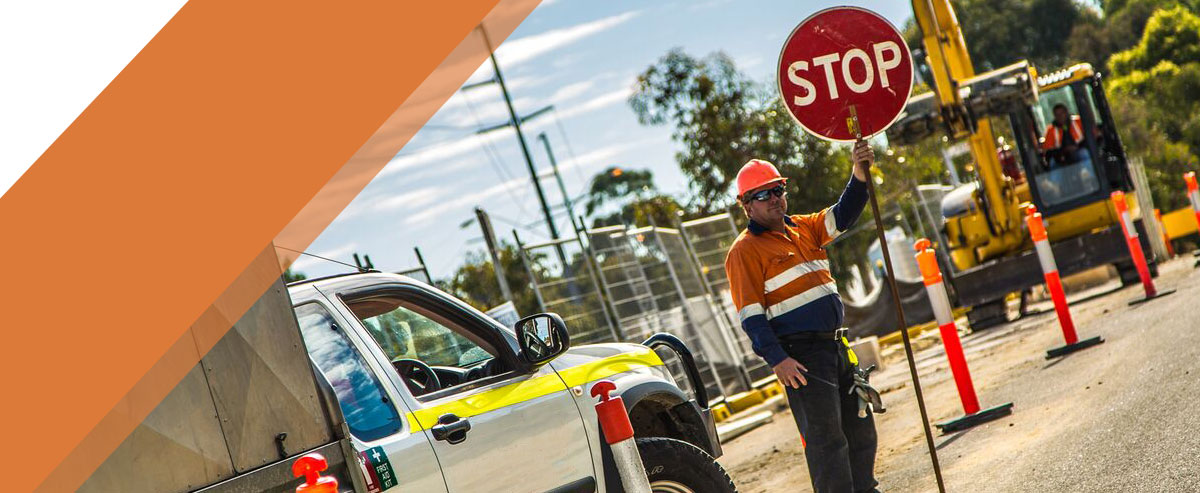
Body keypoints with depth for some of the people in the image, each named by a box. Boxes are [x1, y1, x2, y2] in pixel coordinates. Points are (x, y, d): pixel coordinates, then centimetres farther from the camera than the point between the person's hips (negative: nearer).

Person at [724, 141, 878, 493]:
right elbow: (750, 315, -12)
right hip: (799, 355, -8)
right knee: (825, 438, -9)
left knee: (860, 430, 14)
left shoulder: (803, 228, 17)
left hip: (836, 345, 8)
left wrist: (860, 173, -12)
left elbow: (842, 216, 6)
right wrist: (777, 360, -21)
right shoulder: (745, 250, -6)